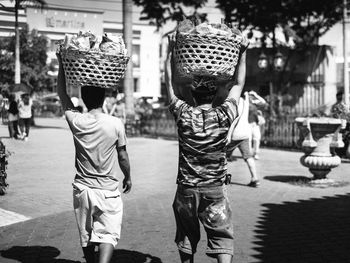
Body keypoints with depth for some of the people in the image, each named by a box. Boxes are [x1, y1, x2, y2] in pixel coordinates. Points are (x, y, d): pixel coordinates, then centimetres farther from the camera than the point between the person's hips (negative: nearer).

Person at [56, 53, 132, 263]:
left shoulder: (76, 121, -8)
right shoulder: (115, 124, -12)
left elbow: (63, 95, 8)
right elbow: (123, 156, -1)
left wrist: (61, 64, 12)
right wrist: (128, 177, 16)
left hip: (83, 188, 3)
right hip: (108, 190, -3)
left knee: (86, 237, 17)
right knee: (109, 234, 0)